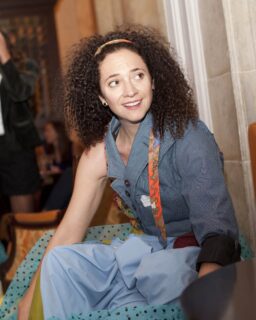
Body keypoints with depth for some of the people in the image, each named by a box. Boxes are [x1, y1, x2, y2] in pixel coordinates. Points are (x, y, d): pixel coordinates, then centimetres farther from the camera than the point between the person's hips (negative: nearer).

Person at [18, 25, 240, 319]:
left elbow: (215, 224, -27)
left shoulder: (188, 137, -19)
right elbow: (70, 229, 0)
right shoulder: (99, 152, -2)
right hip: (148, 248, 5)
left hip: (200, 253, -5)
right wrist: (33, 295, -8)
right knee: (59, 261, -11)